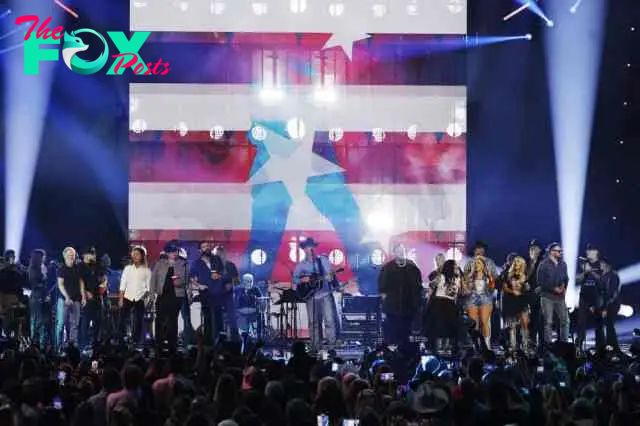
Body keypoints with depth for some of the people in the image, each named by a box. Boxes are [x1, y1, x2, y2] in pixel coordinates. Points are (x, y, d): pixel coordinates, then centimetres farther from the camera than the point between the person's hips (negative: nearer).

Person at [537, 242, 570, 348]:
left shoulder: (562, 264, 11)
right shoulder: (544, 264, -4)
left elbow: (565, 278, 16)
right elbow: (541, 281, -8)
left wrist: (564, 287, -5)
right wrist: (554, 289, -13)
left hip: (560, 297, 5)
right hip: (547, 297, -5)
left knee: (565, 320, 4)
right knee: (548, 322, -2)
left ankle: (565, 342, 12)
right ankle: (548, 343, 1)